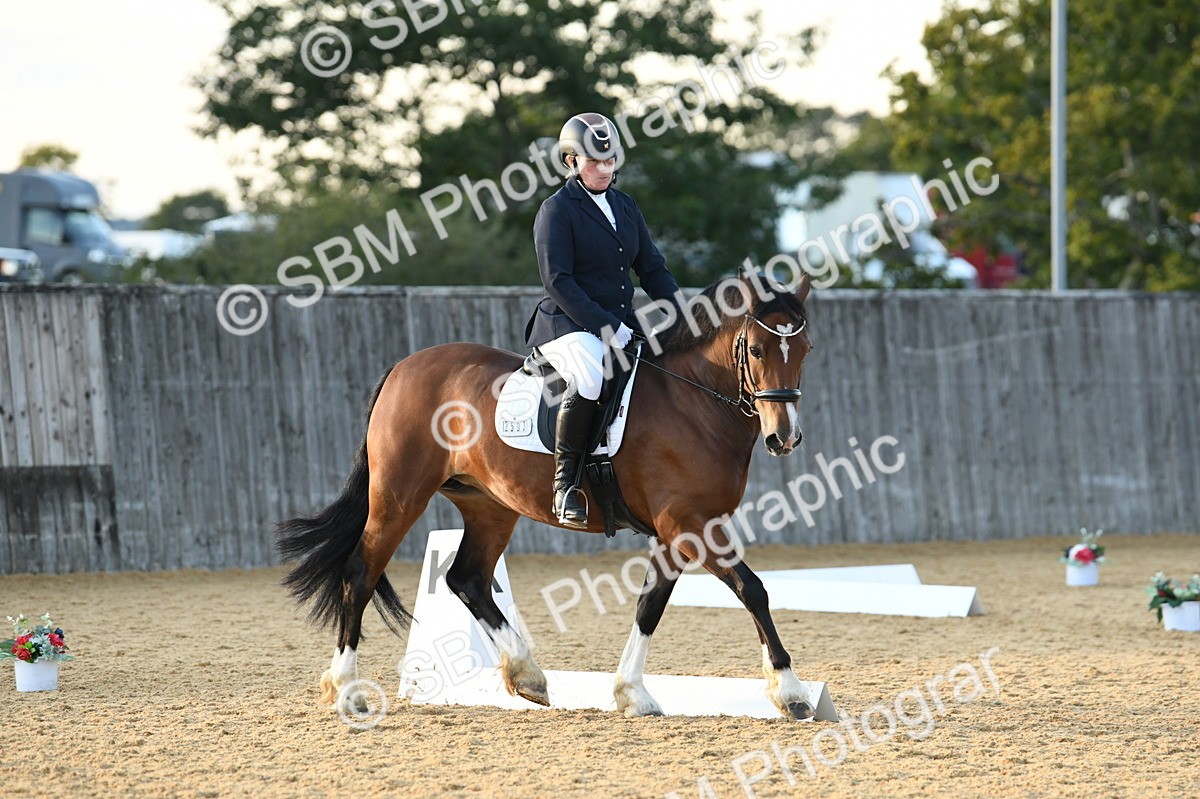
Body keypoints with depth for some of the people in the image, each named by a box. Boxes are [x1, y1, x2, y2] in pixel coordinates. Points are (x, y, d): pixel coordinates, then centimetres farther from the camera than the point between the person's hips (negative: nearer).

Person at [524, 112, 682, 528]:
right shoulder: (558, 210, -6)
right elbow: (557, 282, -13)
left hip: (621, 322, 7)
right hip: (568, 324, -7)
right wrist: (605, 327, -21)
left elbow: (652, 268, 17)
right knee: (591, 377, -37)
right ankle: (565, 482, -26)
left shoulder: (624, 206, 15)